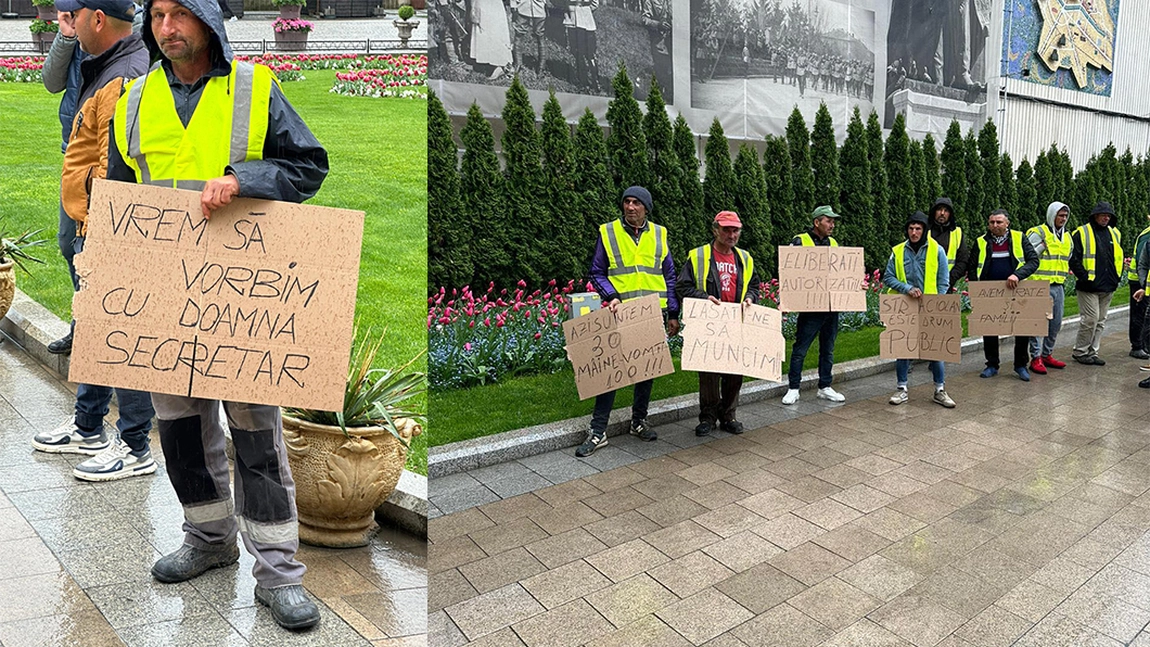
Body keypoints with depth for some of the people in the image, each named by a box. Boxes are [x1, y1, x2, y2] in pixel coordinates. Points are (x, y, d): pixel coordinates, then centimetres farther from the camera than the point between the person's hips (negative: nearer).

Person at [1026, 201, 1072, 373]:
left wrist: (1065, 275, 23)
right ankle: (1036, 358, -1)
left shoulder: (1067, 236, 16)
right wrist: (1042, 246, -21)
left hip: (1059, 286, 8)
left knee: (1056, 323, 11)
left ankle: (1047, 355, 23)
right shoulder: (1039, 233, -8)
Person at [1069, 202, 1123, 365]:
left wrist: (1117, 277, 12)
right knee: (1090, 319, -9)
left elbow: (1119, 257, 24)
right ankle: (1080, 352, 4)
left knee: (1100, 321, 10)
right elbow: (1074, 259, -9)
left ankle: (1092, 352, 18)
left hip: (1108, 288, 7)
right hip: (1089, 286, -7)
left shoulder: (1115, 234, 15)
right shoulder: (1082, 233, -5)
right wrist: (1084, 278, -14)